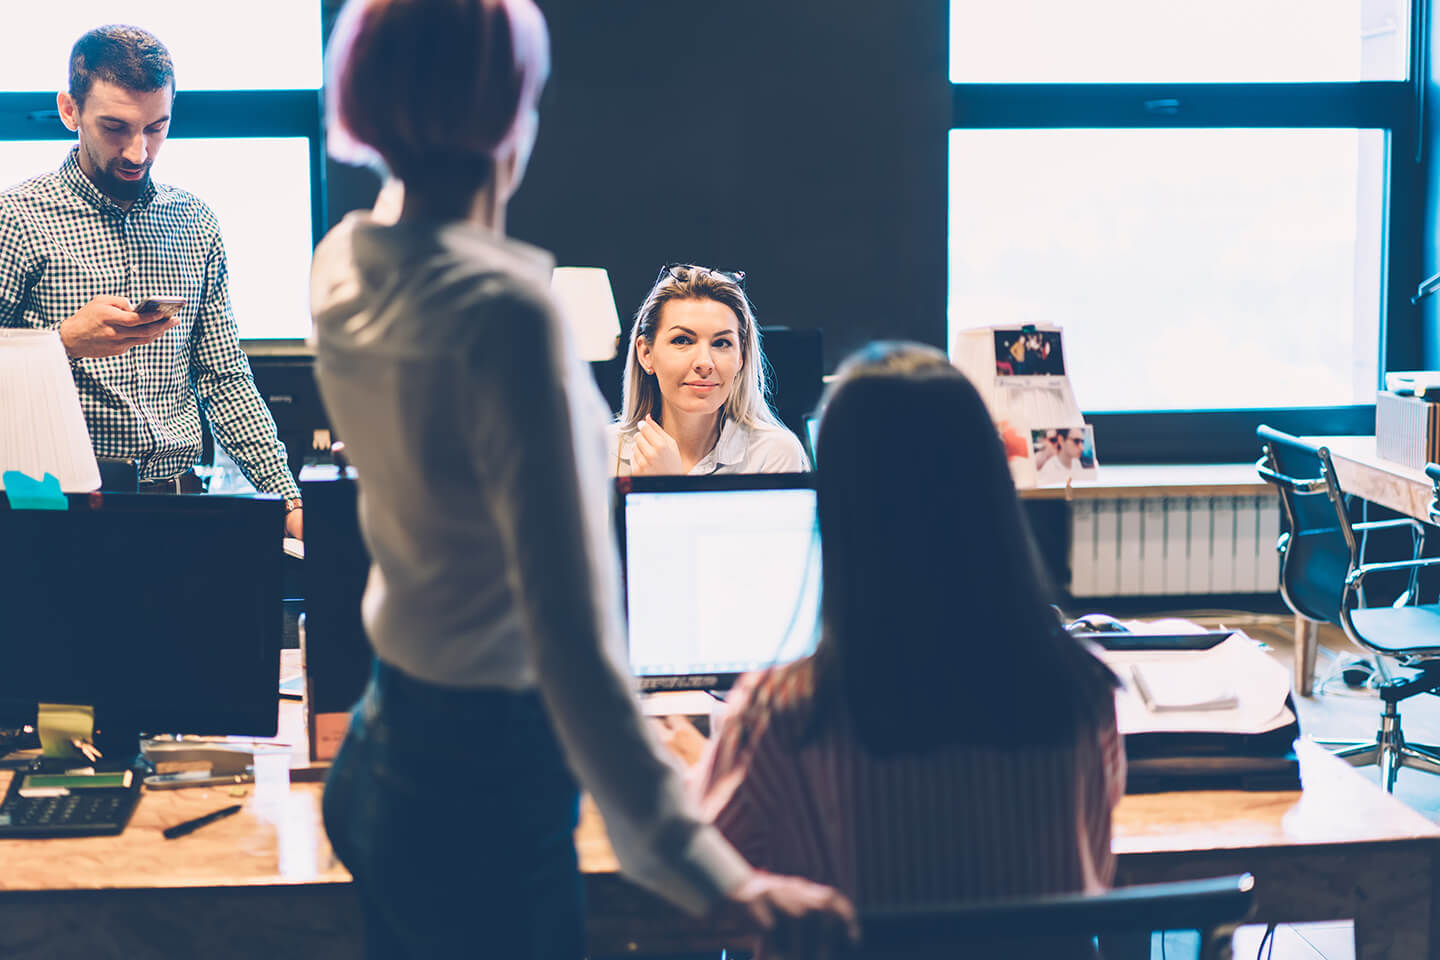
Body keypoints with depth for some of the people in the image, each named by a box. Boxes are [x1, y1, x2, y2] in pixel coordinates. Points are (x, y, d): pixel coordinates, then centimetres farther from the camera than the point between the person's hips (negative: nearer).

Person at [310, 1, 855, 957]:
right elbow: (571, 639, -31)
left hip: (378, 759, 8)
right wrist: (712, 876, -32)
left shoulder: (343, 264, -1)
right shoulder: (504, 311, -25)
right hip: (483, 791, -8)